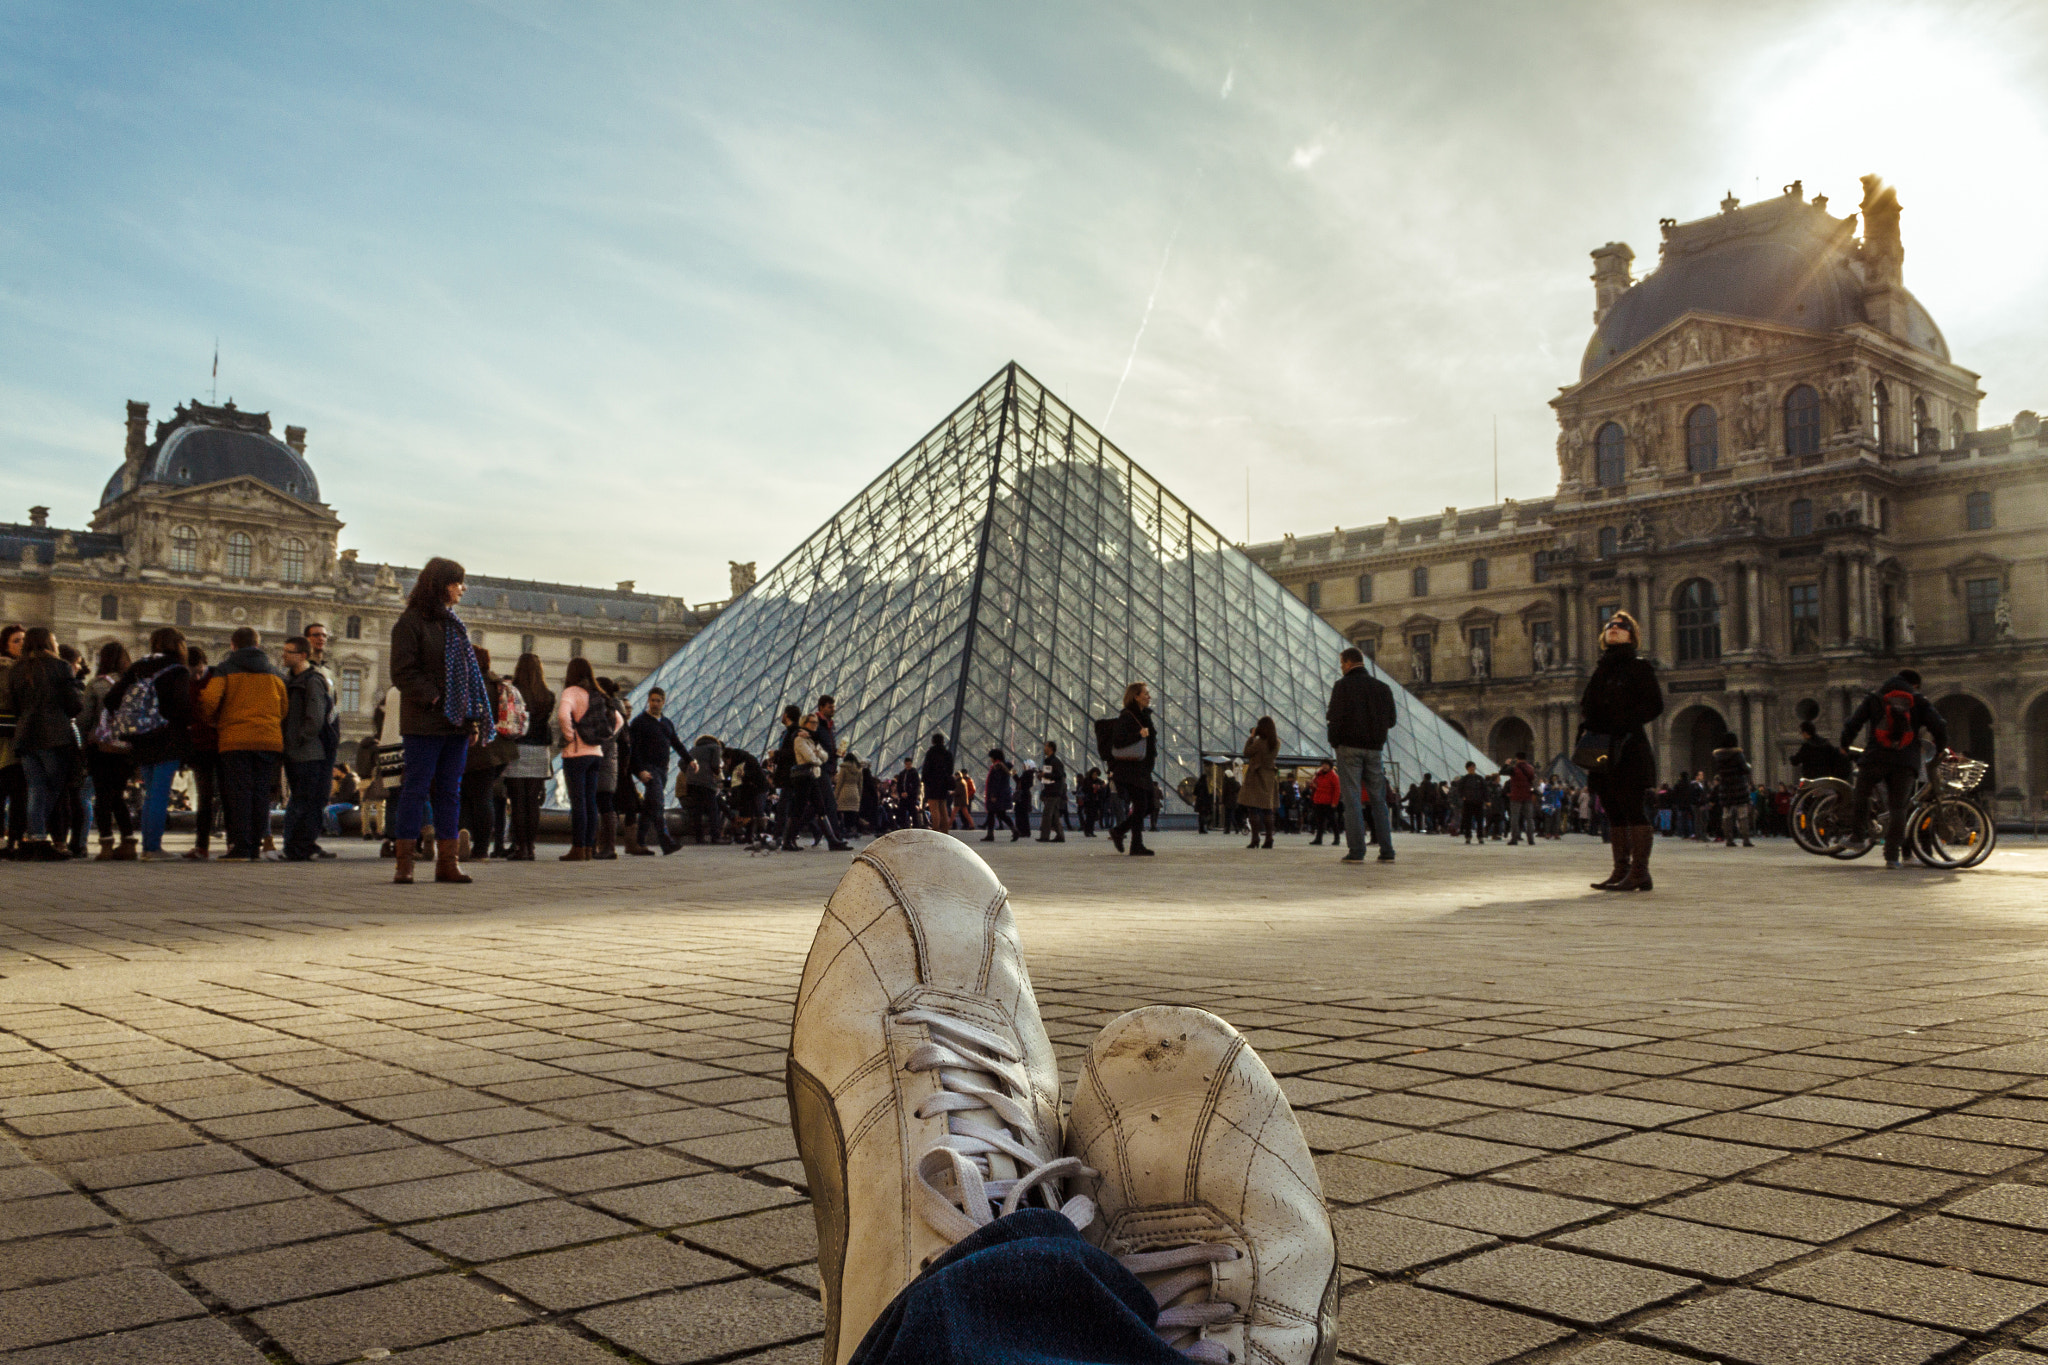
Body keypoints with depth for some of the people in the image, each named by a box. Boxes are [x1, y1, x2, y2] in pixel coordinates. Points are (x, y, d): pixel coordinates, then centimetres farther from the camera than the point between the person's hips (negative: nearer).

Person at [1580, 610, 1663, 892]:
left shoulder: (1639, 666, 1)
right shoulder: (1600, 669, 19)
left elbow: (1654, 705, -7)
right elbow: (1586, 705, 20)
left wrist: (1622, 725, -16)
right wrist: (1586, 729, 1)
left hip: (1629, 749, -7)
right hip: (1602, 752, 7)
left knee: (1634, 810, -8)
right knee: (1614, 813, 8)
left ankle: (1639, 872, -8)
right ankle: (1621, 870, 11)